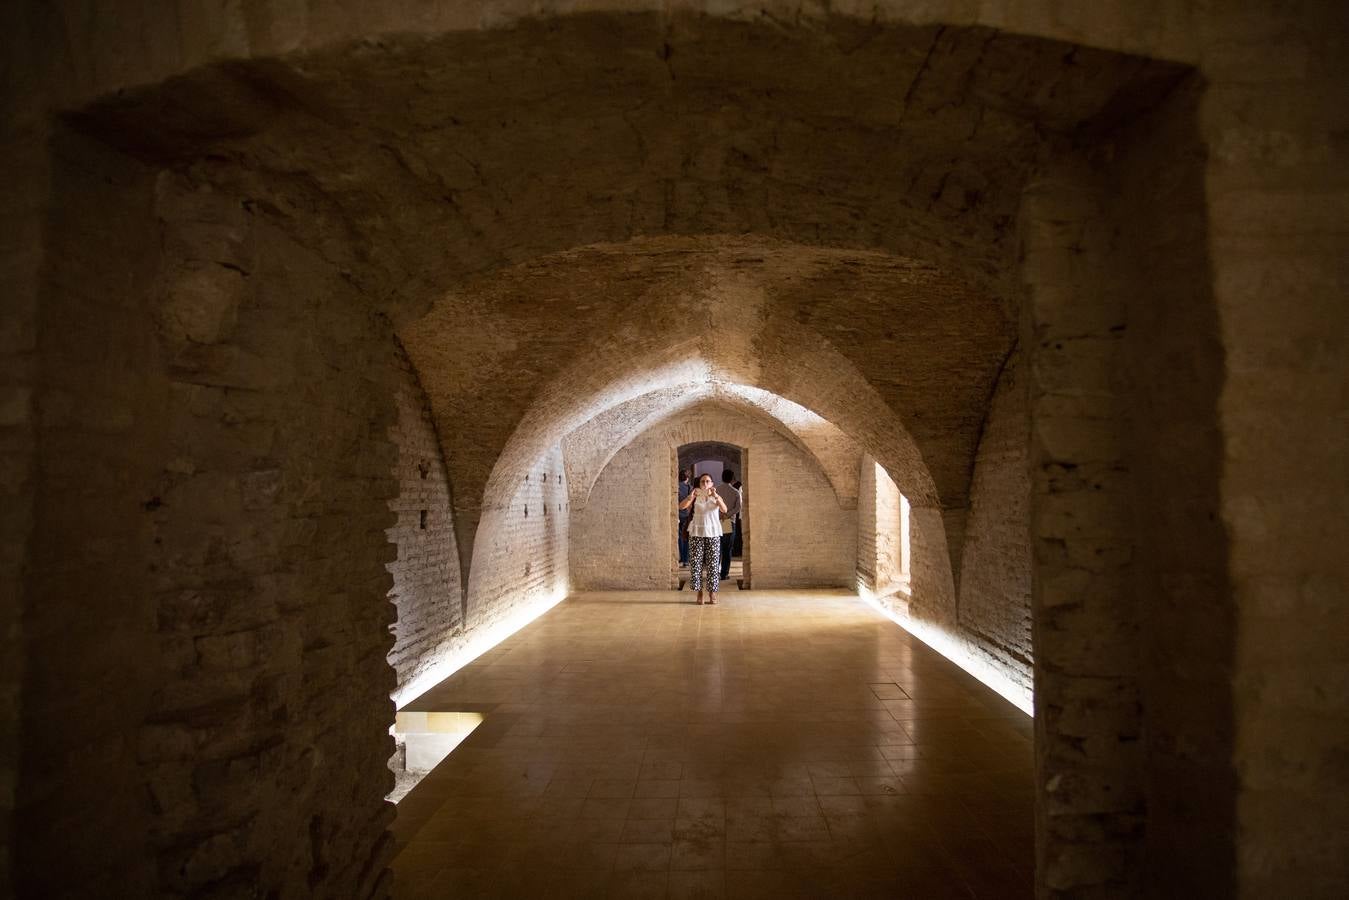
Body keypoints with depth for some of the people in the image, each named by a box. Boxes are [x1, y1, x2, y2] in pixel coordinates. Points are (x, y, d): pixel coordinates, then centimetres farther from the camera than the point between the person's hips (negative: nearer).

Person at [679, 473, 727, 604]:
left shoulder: (716, 497, 6)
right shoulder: (695, 497, 6)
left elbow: (724, 510, -13)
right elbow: (681, 506, -10)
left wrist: (715, 496, -28)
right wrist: (691, 496, -28)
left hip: (713, 533, 0)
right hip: (697, 533, 0)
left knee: (713, 563, -1)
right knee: (696, 562, -2)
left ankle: (712, 592, 8)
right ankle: (699, 592, 6)